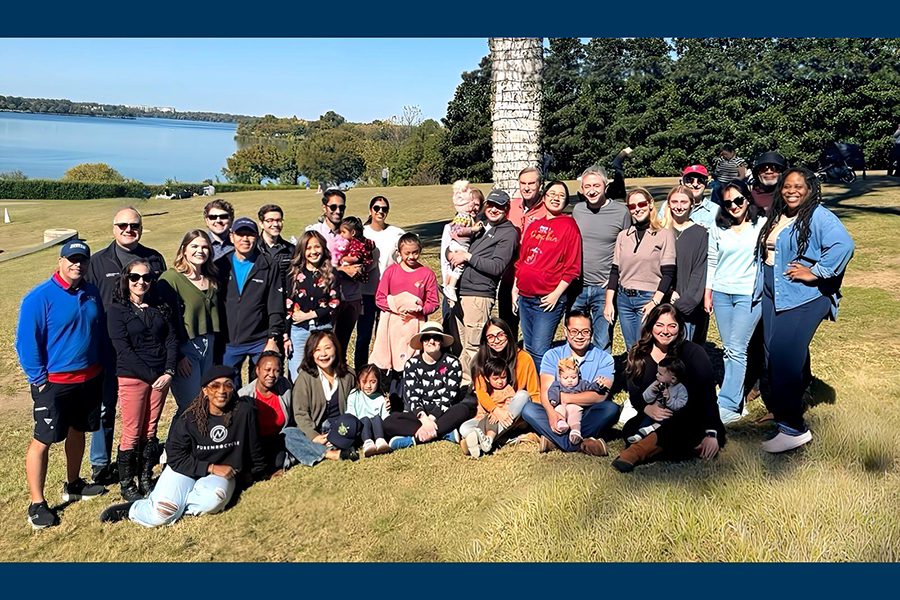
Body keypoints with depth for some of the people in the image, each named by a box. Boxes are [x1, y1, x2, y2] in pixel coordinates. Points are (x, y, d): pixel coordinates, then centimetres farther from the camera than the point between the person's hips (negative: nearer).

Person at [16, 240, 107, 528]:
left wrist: (99, 367, 12)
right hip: (54, 383, -6)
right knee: (42, 440, -1)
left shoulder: (92, 292, 3)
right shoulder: (39, 297, -15)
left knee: (77, 431, 19)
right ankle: (37, 503, 9)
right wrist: (39, 379, -13)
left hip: (90, 379, 6)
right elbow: (25, 342, -13)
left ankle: (73, 484, 37)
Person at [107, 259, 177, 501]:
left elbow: (171, 340, 5)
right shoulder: (117, 310, -4)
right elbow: (123, 349, -10)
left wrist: (169, 373, -8)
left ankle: (146, 479, 22)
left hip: (161, 377, 4)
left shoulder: (160, 307, 10)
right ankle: (126, 484, 15)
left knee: (150, 431, 10)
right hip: (132, 378, -4)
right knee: (132, 433, 1)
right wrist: (151, 376, -14)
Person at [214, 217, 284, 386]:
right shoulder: (220, 266, 8)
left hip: (260, 342, -1)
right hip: (227, 343, 1)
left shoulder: (269, 266, 4)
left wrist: (273, 338, -7)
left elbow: (276, 307, 1)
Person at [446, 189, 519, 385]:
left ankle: (466, 384, -1)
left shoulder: (509, 233, 1)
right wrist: (451, 254, 6)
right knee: (456, 344, 10)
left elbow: (497, 267, -10)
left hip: (478, 295, -7)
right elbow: (451, 247, 30)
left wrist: (468, 257, -10)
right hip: (458, 292, 7)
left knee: (472, 346, -7)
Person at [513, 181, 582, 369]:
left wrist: (556, 294, -13)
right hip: (524, 296, 6)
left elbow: (572, 267, -7)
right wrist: (515, 287, 12)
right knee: (528, 348, 14)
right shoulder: (534, 225, 13)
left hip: (549, 299, -6)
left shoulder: (569, 225, -4)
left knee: (539, 351, -9)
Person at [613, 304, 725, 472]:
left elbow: (707, 395, -14)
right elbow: (635, 395, 0)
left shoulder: (693, 352, -3)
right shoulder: (638, 355, 7)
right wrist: (648, 408, -25)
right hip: (657, 421, 3)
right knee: (630, 429, -29)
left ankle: (635, 452, -50)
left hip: (692, 422, -3)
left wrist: (711, 434, -28)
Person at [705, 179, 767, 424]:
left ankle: (726, 406, -8)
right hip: (721, 293, 4)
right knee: (728, 350, 6)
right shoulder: (718, 228, 8)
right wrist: (707, 293, 10)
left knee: (736, 350, -9)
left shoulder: (762, 225, 0)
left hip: (749, 293, -4)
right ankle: (737, 402, 15)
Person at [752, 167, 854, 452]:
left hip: (803, 299, -8)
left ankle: (792, 427, -3)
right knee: (773, 354, 11)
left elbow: (844, 245, -26)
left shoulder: (819, 216, -11)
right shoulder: (776, 217, 14)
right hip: (772, 296, 8)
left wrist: (815, 272, -23)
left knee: (784, 356, -13)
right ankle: (780, 409, 28)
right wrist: (761, 285, 17)